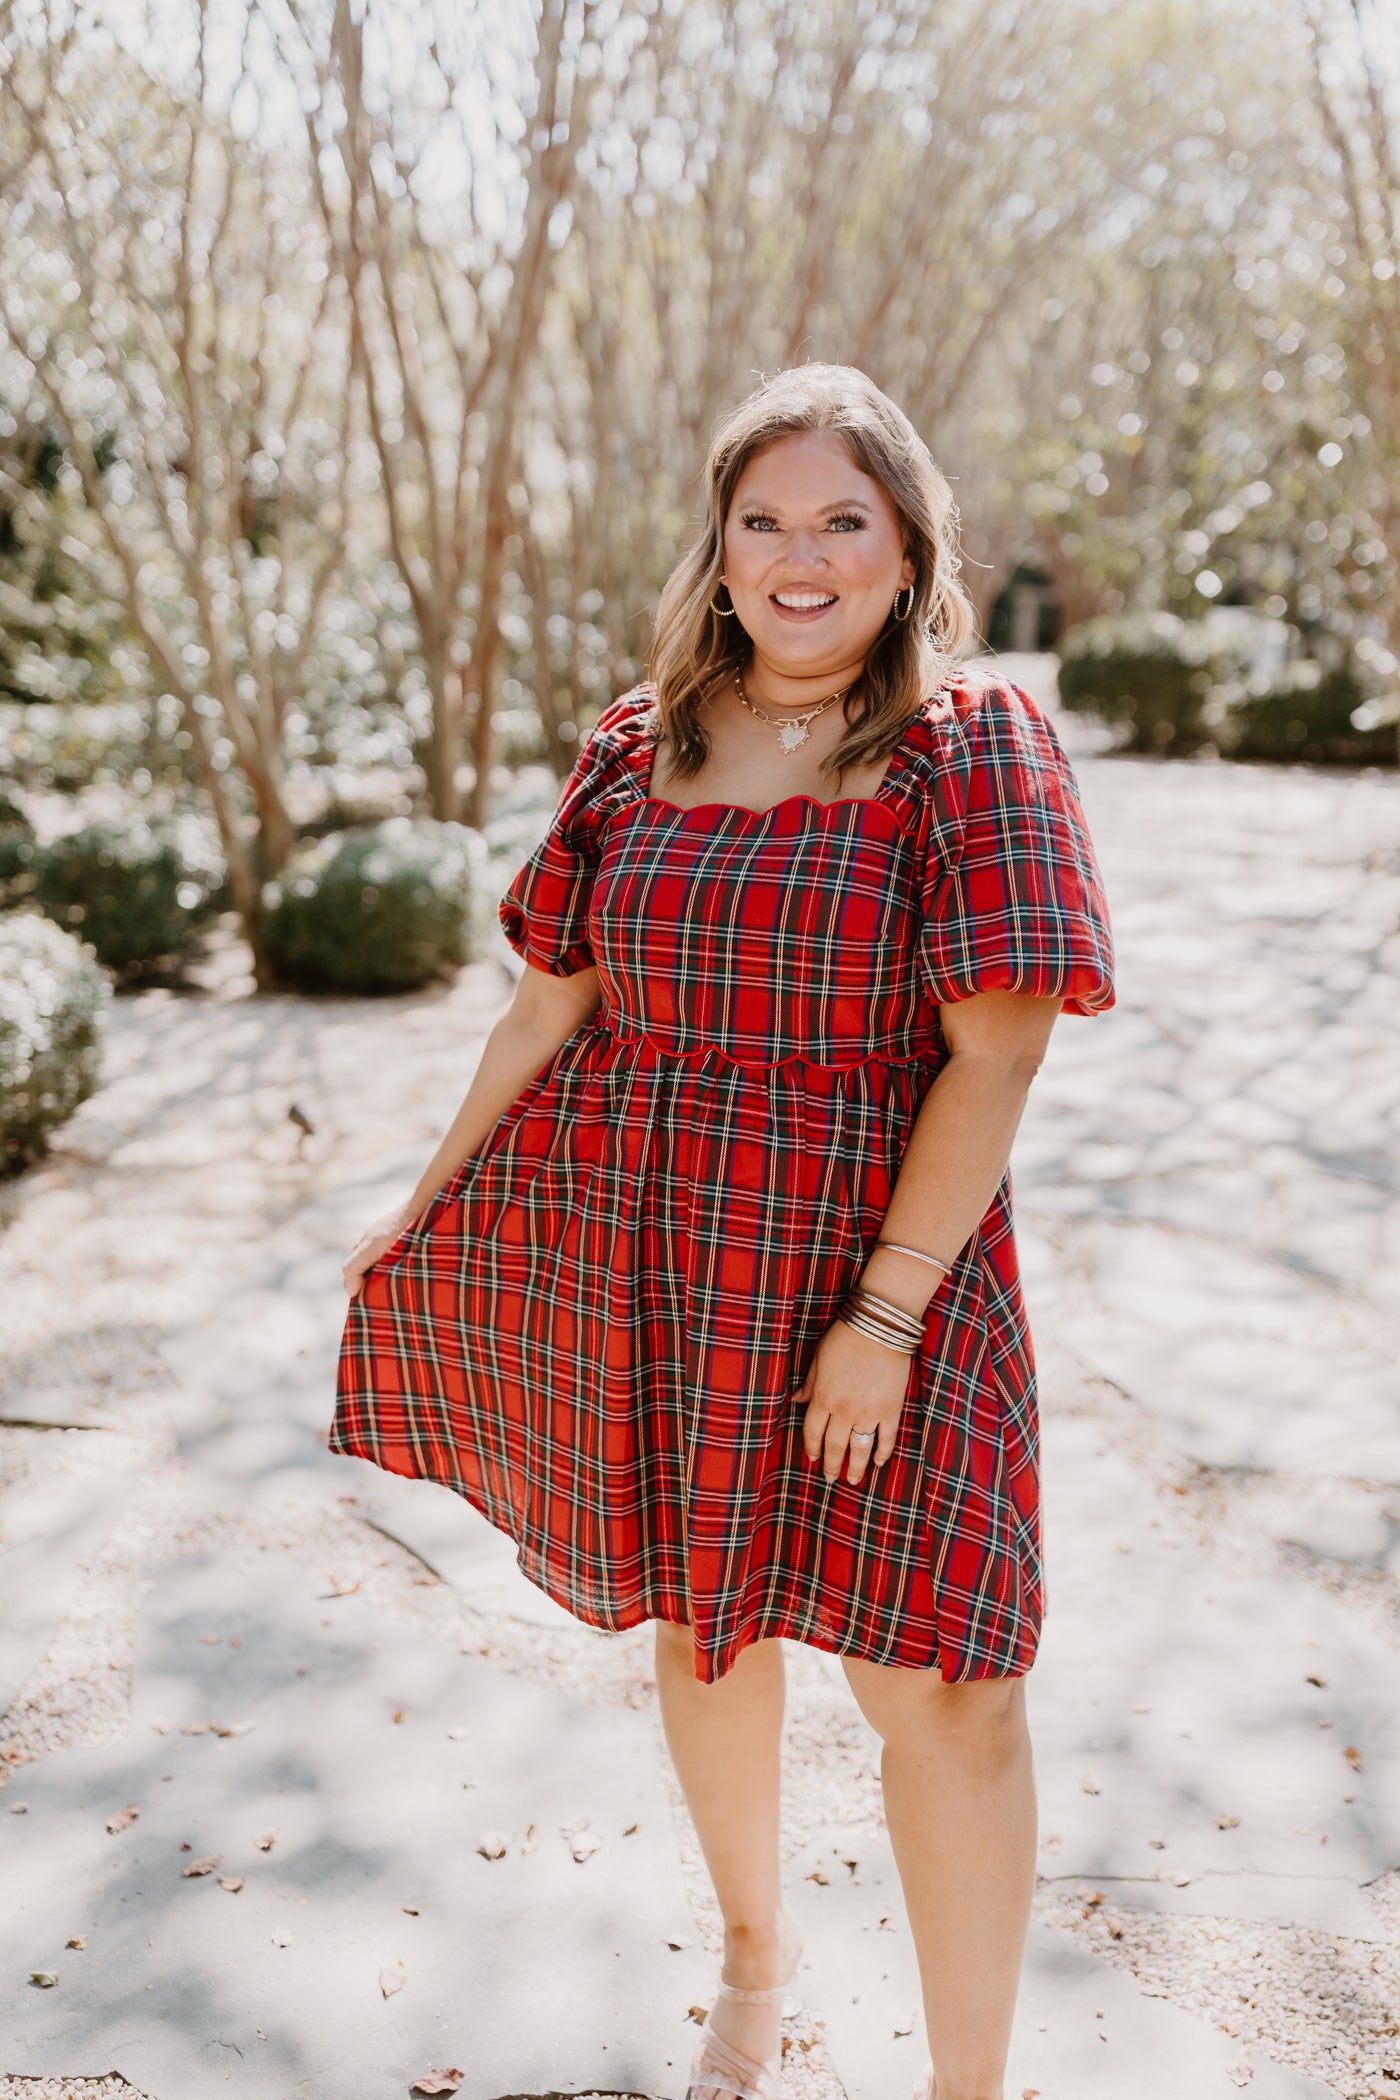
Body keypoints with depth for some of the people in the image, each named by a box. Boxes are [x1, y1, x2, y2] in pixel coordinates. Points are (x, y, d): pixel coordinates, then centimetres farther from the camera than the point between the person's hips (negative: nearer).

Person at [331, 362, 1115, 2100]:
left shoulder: (973, 749, -8)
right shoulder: (635, 749, 4)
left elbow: (995, 1055, -13)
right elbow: (553, 1002, 11)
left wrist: (883, 1315, -17)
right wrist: (430, 1203, 13)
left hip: (869, 1263, -4)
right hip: (639, 1270, 4)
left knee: (931, 1682, -2)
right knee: (701, 1621, 18)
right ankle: (754, 1941, 45)